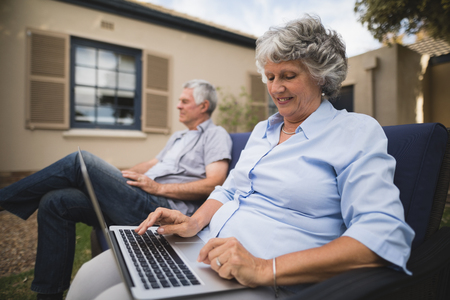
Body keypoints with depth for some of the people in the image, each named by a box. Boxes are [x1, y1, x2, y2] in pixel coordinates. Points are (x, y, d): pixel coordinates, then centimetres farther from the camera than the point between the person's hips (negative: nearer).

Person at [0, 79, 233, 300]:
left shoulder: (216, 134, 1)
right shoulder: (178, 136, 30)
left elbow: (214, 184, -13)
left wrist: (159, 188, -16)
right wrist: (115, 176, 16)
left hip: (165, 209, -9)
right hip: (140, 201, 9)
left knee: (81, 161, -15)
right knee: (55, 202, 0)